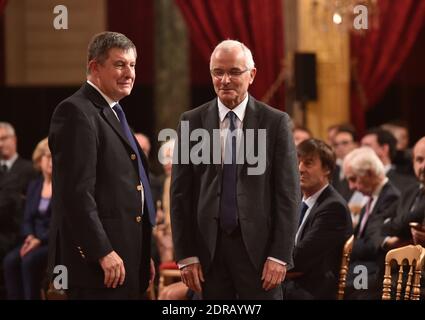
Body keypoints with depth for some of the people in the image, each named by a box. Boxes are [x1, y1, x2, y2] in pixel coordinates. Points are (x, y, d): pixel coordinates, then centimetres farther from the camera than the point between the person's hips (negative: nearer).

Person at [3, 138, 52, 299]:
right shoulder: (34, 186, 17)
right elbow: (28, 220, 14)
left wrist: (40, 240, -19)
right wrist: (30, 237, -8)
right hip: (36, 241, 6)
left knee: (30, 260, -30)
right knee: (11, 260, -22)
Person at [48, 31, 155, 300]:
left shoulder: (113, 114, 21)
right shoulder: (77, 112, -10)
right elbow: (77, 192, -18)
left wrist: (142, 255, 20)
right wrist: (103, 252, -21)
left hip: (124, 261, 10)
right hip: (96, 261, -10)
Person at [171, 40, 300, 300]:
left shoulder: (276, 122, 1)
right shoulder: (192, 122, 5)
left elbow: (289, 193, -1)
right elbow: (180, 192, 5)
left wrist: (280, 254, -7)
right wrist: (186, 254, -1)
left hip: (258, 246, -2)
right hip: (209, 247, 2)